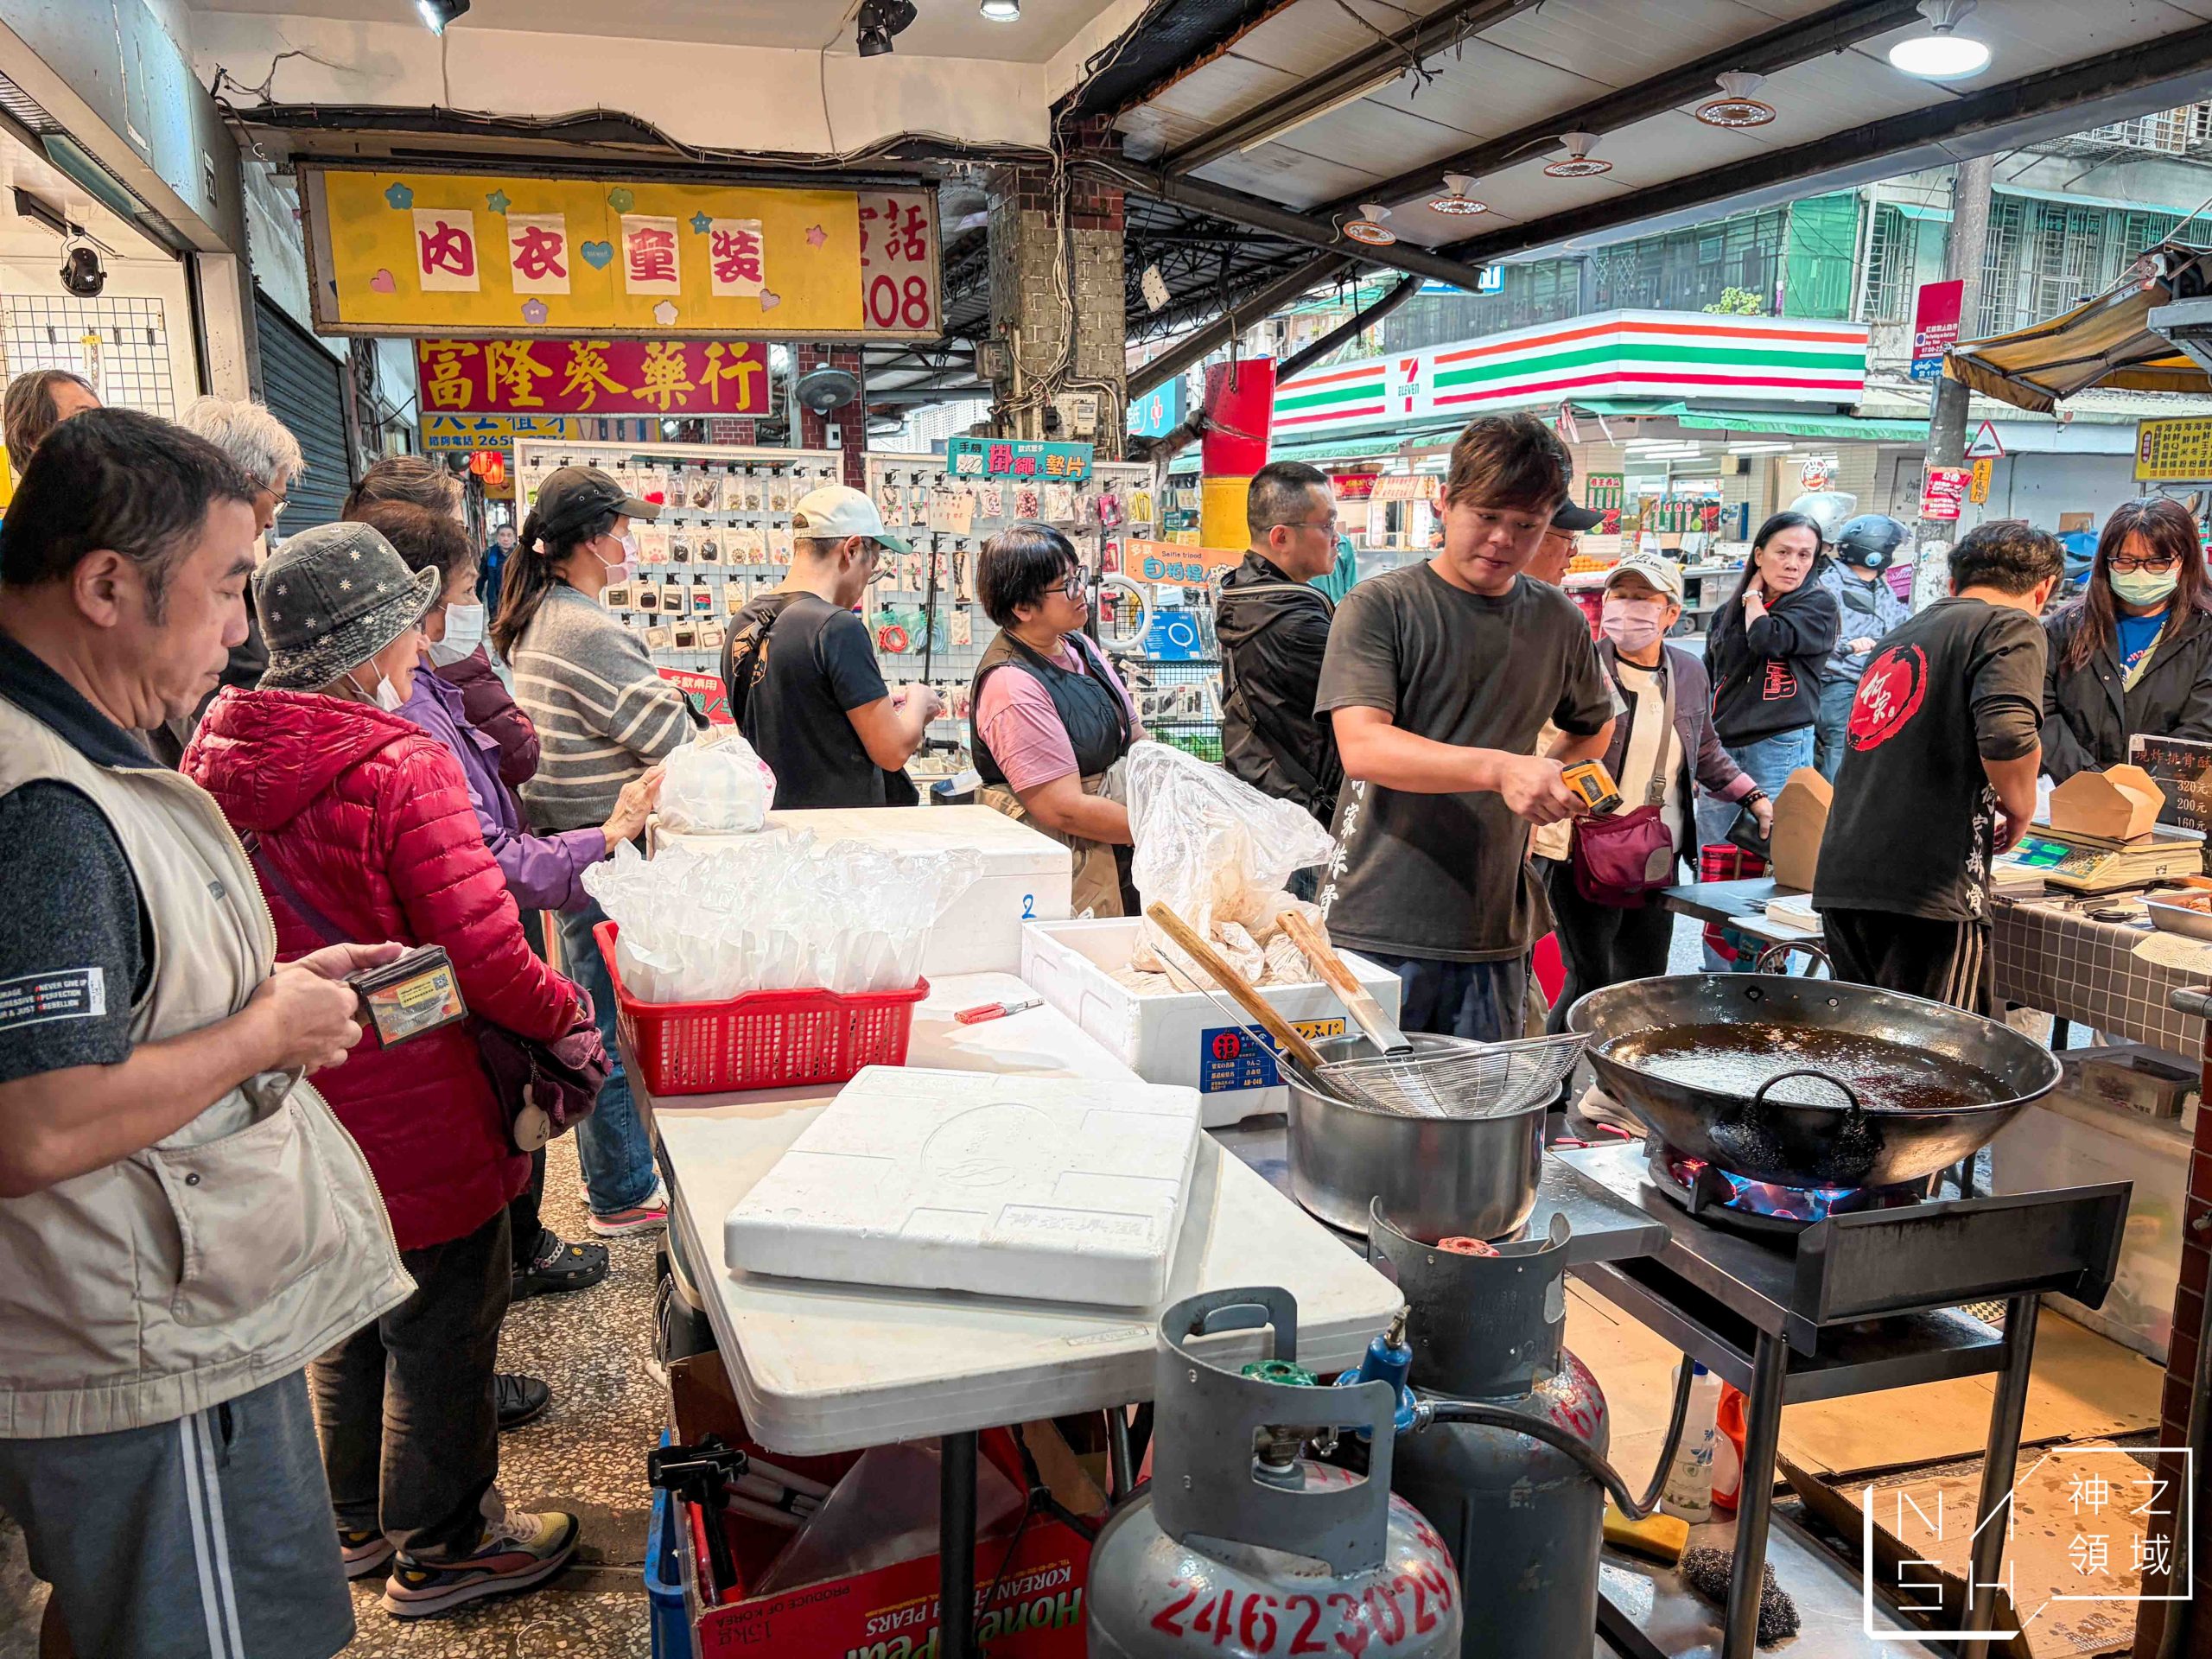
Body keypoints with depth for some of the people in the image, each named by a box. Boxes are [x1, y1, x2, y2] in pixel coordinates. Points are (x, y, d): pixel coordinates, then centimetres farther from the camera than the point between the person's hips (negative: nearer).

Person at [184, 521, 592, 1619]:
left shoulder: (215, 755, -1)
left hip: (297, 1104, 8)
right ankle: (440, 1548, 30)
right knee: (439, 1332, 12)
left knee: (346, 1321, 25)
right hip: (412, 1116, -8)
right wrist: (568, 1018, -8)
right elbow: (485, 957, -24)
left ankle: (359, 1522, 44)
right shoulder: (400, 765, -24)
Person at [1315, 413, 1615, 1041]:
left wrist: (1547, 787, 9)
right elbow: (1362, 747, -19)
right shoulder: (1380, 607, -5)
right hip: (1375, 928, -4)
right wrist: (1499, 769, -31)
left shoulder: (1559, 622, 9)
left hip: (1494, 935, 4)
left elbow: (1593, 727, 29)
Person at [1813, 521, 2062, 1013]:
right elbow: (2007, 735, -18)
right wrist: (2019, 811, 1)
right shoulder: (2011, 627, 1)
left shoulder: (1897, 637, 23)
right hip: (1927, 893, -7)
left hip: (1839, 881, 7)